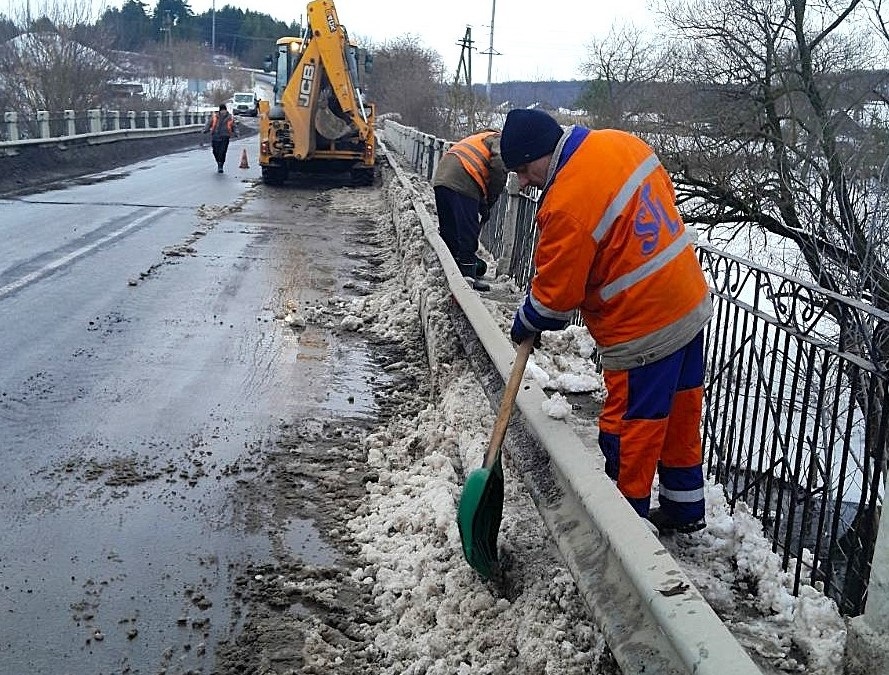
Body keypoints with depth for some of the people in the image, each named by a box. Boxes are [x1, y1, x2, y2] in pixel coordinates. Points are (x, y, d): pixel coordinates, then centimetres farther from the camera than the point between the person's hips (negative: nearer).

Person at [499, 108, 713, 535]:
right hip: (691, 302, 9)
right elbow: (664, 191, 16)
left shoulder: (566, 206, -24)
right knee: (680, 410, 20)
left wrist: (526, 324, 4)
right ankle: (684, 506, 36)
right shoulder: (620, 143, 0)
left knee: (629, 429, 6)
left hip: (644, 329, -9)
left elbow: (555, 294, -16)